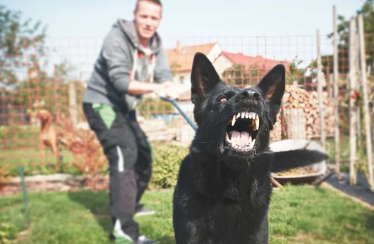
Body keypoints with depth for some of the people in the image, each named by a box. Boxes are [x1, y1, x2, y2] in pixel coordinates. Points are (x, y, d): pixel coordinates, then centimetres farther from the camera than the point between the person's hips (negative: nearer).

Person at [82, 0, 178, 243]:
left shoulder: (156, 45, 1)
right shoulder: (116, 39, -21)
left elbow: (164, 74, -13)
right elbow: (121, 81, -31)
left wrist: (170, 87, -37)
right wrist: (154, 88, -47)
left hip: (124, 106, 9)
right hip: (101, 103, -8)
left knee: (144, 154, 15)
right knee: (124, 155, -23)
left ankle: (131, 204, 36)